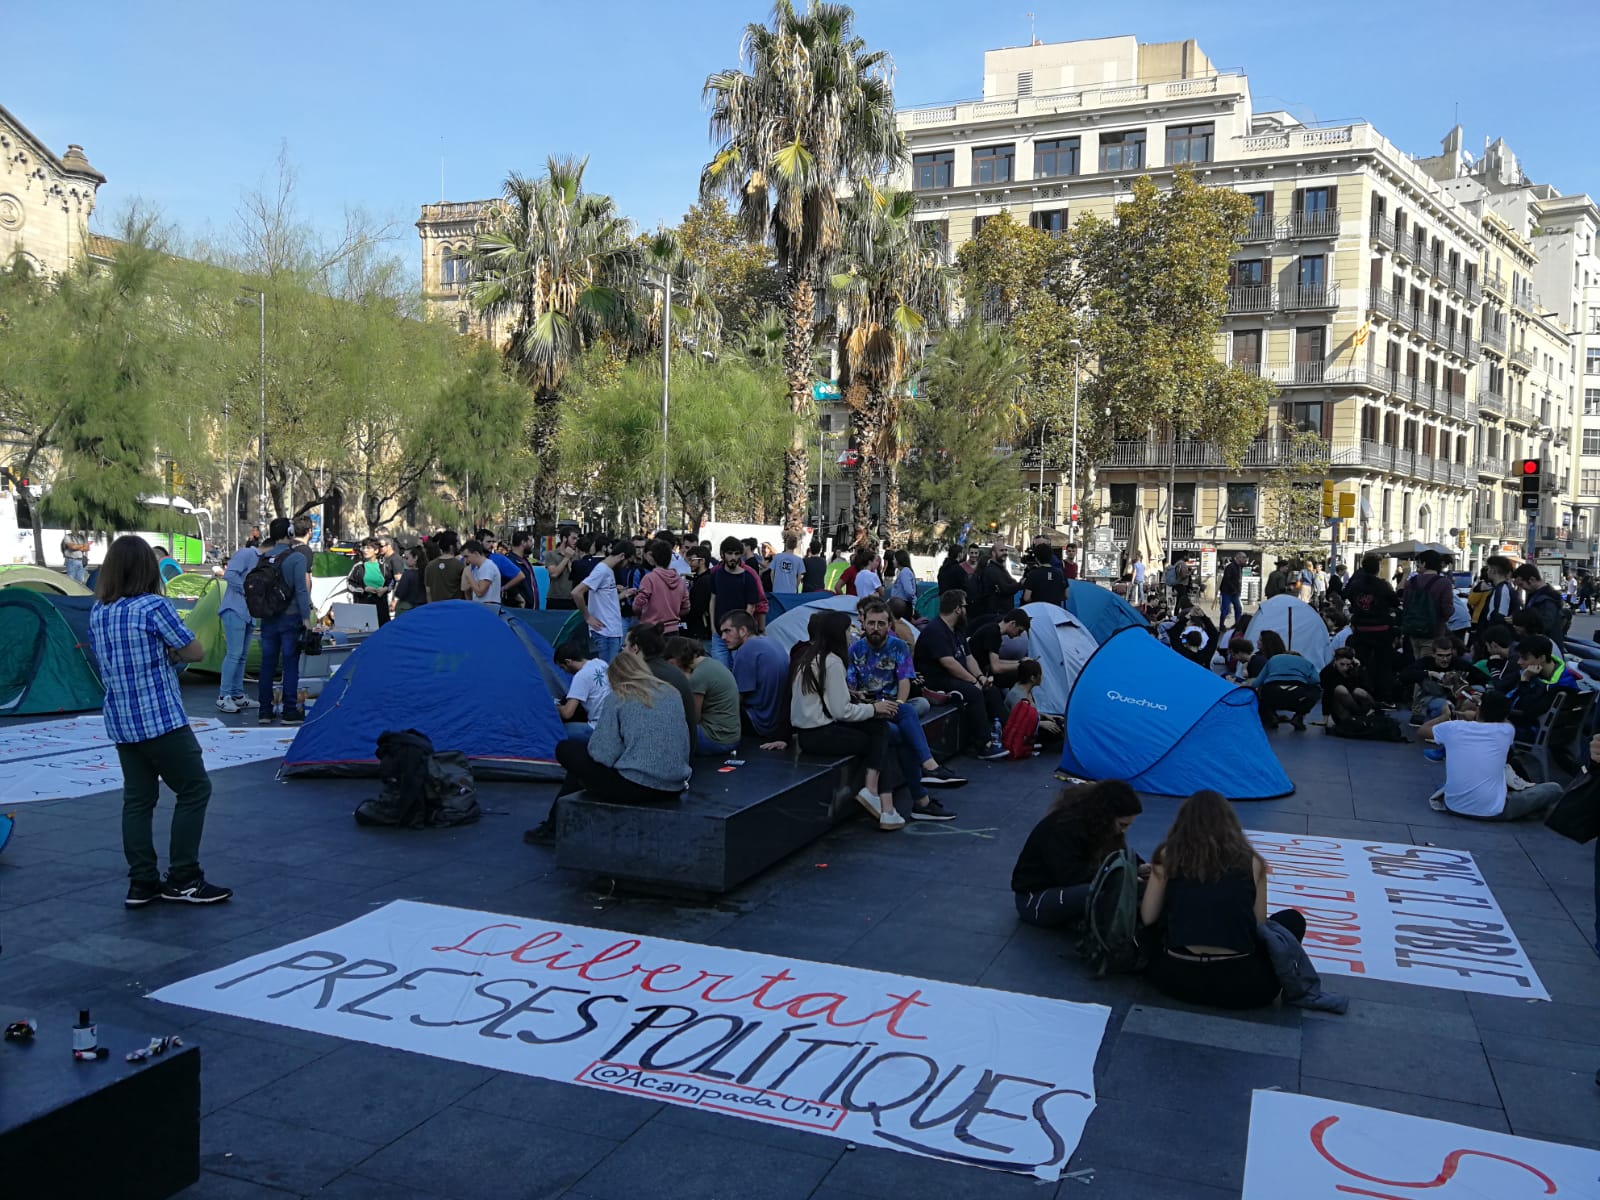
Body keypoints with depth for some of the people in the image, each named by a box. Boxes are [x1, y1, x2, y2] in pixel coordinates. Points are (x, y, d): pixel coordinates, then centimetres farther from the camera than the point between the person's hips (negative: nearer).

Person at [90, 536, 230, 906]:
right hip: (161, 719, -7)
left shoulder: (98, 612, 7)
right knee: (194, 790, 3)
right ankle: (183, 880, 5)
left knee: (137, 799, 11)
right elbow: (196, 652, -10)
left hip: (120, 722, 7)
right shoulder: (155, 607, -15)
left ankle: (142, 883, 12)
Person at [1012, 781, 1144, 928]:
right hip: (1034, 898, -9)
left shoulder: (1095, 823, 0)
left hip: (1065, 888, 9)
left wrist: (1138, 869, -8)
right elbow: (1072, 876, -31)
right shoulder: (1063, 827, -26)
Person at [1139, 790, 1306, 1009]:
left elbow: (1147, 918, 8)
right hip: (1240, 984, 0)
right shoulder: (1251, 861, 6)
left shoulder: (1168, 856, 6)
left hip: (1176, 977, 0)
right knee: (1293, 920, 26)